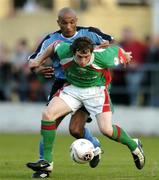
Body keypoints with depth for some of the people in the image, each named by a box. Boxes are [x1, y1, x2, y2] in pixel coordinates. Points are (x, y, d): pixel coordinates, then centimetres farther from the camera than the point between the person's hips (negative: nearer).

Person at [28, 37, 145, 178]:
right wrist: (39, 60, 9)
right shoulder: (64, 52, -25)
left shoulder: (103, 57, -31)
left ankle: (134, 146, 17)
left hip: (96, 90, -3)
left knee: (107, 130, -16)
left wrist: (125, 56, 14)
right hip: (73, 88, 3)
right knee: (48, 114, -18)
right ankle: (47, 161, -11)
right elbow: (55, 45, 0)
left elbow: (118, 51, -9)